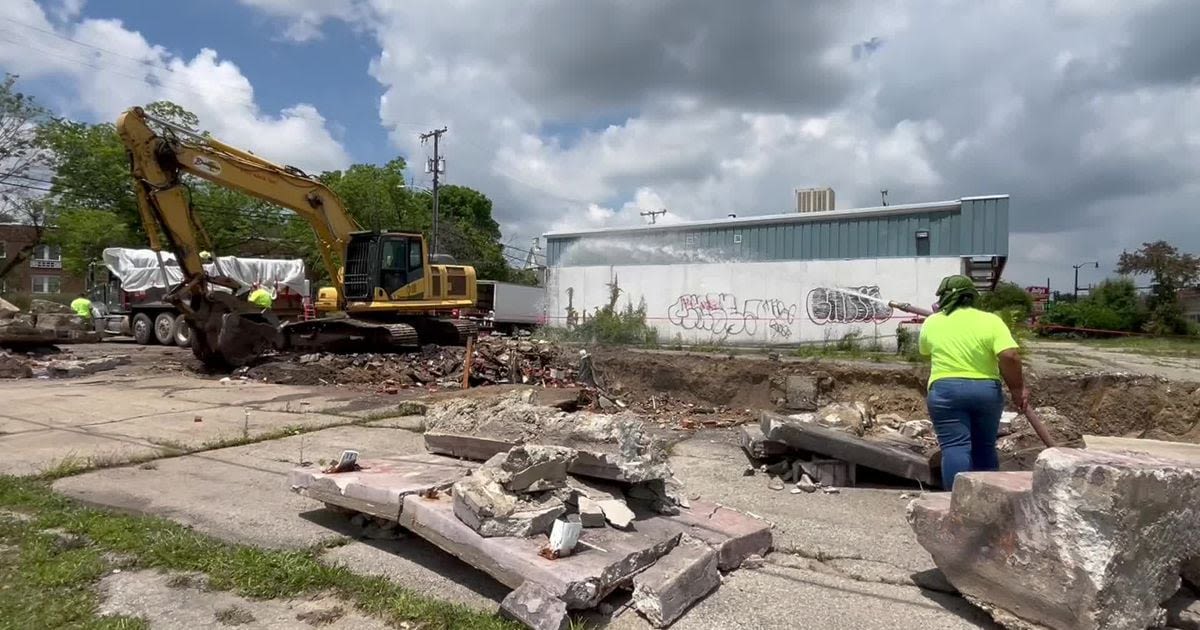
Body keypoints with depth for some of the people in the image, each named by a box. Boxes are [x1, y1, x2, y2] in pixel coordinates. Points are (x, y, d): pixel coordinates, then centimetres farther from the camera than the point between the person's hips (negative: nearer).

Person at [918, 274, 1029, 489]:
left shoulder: (931, 323, 4)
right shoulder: (990, 320, -1)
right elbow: (1010, 356, -13)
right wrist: (1017, 388, -2)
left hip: (945, 390, -2)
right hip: (986, 390, 2)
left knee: (955, 448, -4)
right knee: (984, 448, 16)